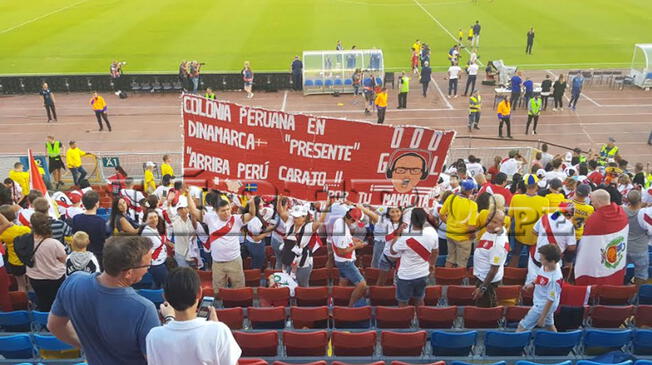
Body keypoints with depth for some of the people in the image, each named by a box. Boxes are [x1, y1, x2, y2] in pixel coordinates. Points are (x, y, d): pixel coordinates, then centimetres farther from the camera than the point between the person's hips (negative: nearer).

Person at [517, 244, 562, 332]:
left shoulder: (554, 279, -34)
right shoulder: (545, 265, -12)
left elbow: (550, 300, -25)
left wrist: (542, 318, -19)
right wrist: (532, 283, 1)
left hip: (543, 305, -9)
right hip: (540, 302, 9)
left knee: (522, 327, -3)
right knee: (549, 325, 26)